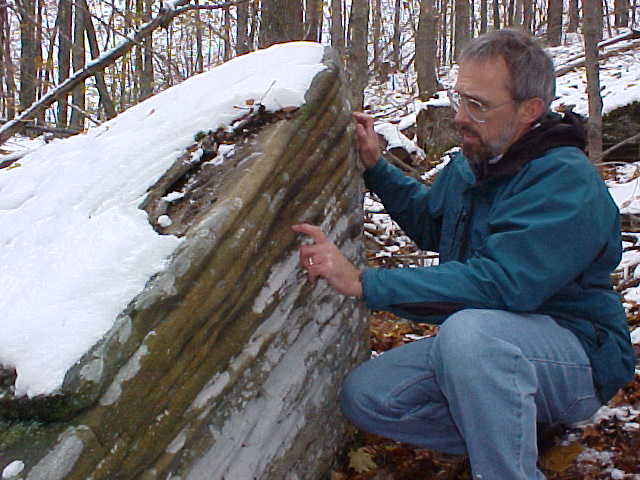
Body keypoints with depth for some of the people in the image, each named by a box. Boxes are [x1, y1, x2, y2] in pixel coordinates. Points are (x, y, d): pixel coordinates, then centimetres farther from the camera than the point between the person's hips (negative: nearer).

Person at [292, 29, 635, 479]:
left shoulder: (567, 181, -23)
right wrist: (376, 167, 10)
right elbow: (430, 223, 25)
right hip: (482, 346, 8)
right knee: (364, 396, -7)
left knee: (468, 329, -39)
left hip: (578, 359, -8)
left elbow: (499, 284, -34)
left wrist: (363, 282, -35)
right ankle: (510, 438, -1)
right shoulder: (468, 165, 4)